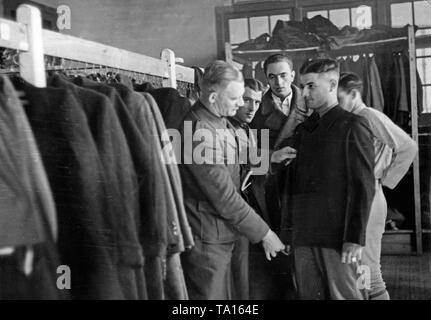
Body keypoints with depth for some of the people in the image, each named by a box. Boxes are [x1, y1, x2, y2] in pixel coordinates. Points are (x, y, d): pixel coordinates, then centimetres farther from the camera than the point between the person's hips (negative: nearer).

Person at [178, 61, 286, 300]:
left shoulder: (220, 121, 6)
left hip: (221, 235, 9)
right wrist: (264, 233, -14)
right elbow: (224, 197, -22)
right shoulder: (201, 132, -24)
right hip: (206, 241, -9)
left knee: (223, 294, 18)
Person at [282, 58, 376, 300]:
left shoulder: (353, 126, -3)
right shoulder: (302, 130, 15)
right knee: (309, 294, 9)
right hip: (303, 236, 6)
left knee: (344, 295, 0)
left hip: (337, 235, -5)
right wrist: (287, 228, 9)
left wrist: (355, 238, -13)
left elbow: (364, 186, -8)